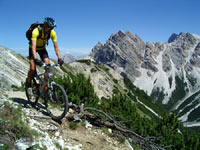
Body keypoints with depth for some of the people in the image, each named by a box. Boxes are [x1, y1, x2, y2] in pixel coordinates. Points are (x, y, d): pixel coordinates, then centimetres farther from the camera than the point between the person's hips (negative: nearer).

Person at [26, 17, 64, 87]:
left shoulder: (52, 33, -23)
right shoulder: (36, 31, -35)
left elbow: (56, 47, -21)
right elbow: (33, 47, -42)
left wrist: (59, 58, -33)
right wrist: (36, 59, -55)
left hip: (42, 48, 3)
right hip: (33, 48, -3)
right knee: (32, 69, -15)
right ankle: (28, 82, 13)